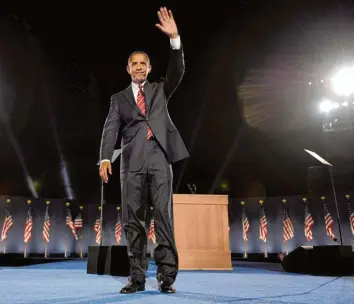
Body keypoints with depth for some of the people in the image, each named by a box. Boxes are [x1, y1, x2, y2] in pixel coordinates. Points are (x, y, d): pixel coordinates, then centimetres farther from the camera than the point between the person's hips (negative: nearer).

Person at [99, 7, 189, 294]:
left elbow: (177, 72, 2)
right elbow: (111, 128, 5)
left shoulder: (160, 89, 20)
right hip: (132, 161, 1)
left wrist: (175, 38, -11)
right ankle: (137, 277, 7)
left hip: (159, 157, -1)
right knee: (131, 218, 0)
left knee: (164, 214, -6)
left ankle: (167, 276, -4)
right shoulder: (119, 98, 19)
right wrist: (105, 158, -10)